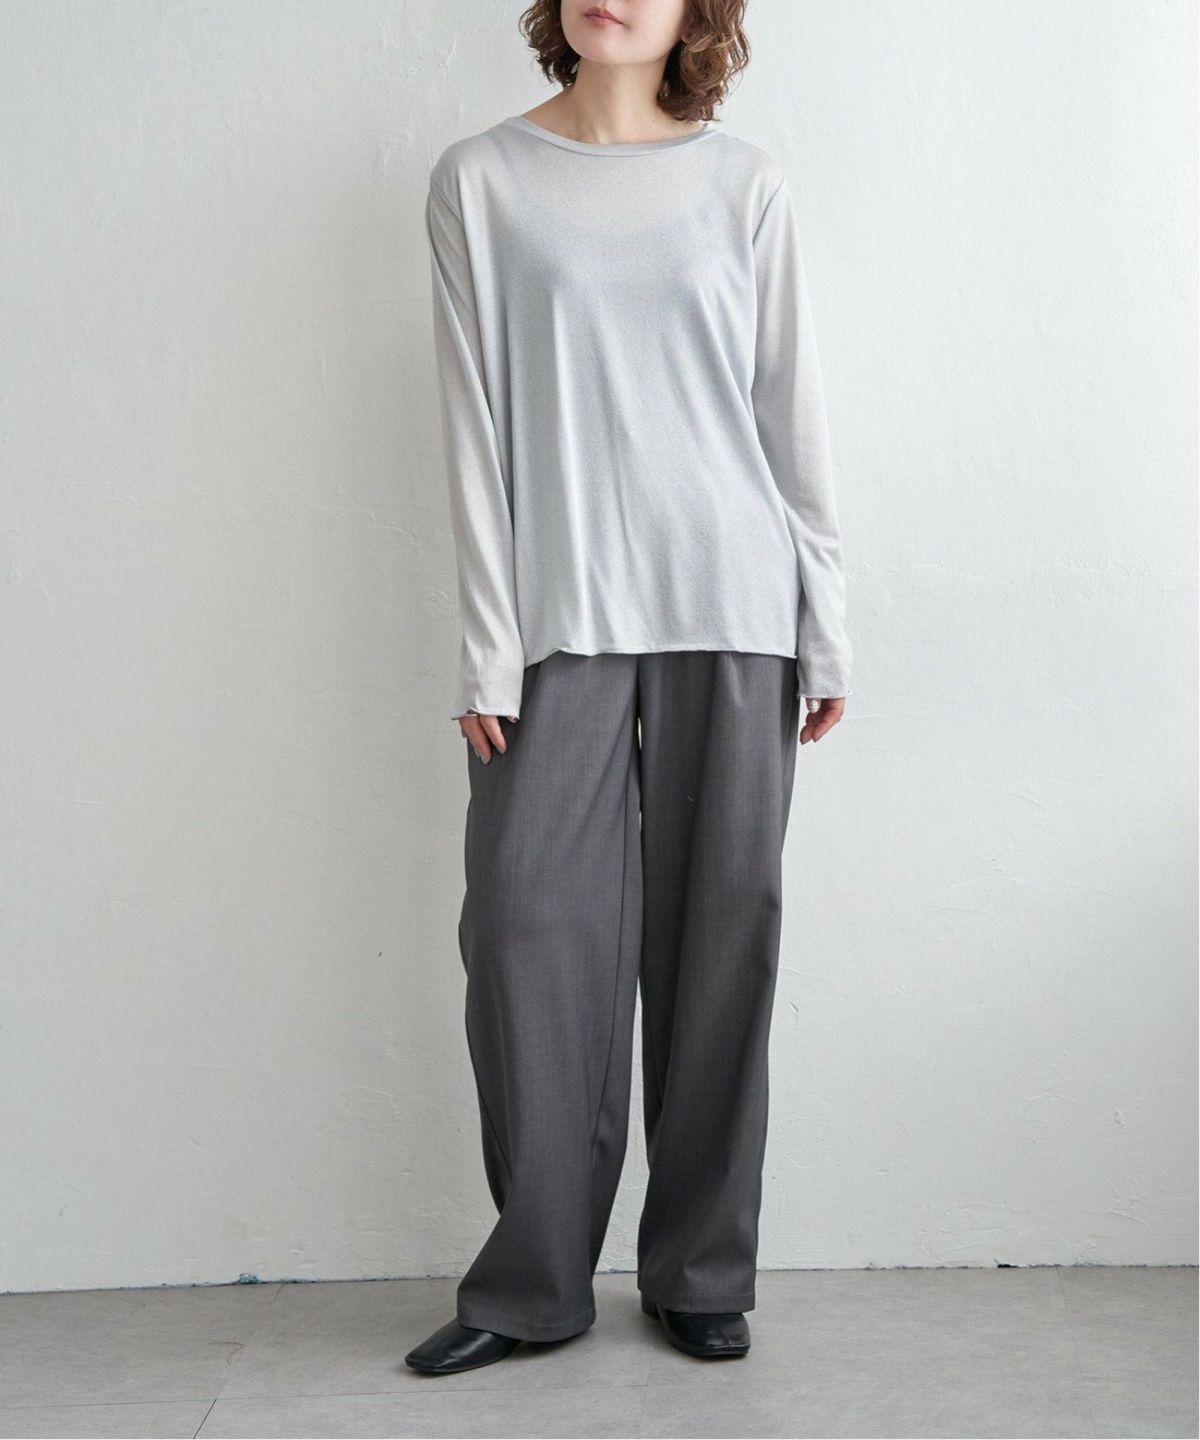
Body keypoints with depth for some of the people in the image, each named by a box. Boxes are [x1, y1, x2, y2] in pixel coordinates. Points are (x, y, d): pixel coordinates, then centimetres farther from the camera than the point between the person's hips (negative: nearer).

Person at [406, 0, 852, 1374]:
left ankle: (701, 1275, 18)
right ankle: (533, 1283, 12)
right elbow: (477, 426, 2)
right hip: (559, 619, 0)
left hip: (729, 612, 1)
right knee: (529, 928, -4)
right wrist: (487, 649, -3)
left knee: (719, 939, 4)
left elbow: (791, 415, 8)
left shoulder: (744, 184, 9)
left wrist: (827, 630, 5)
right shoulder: (480, 181, 7)